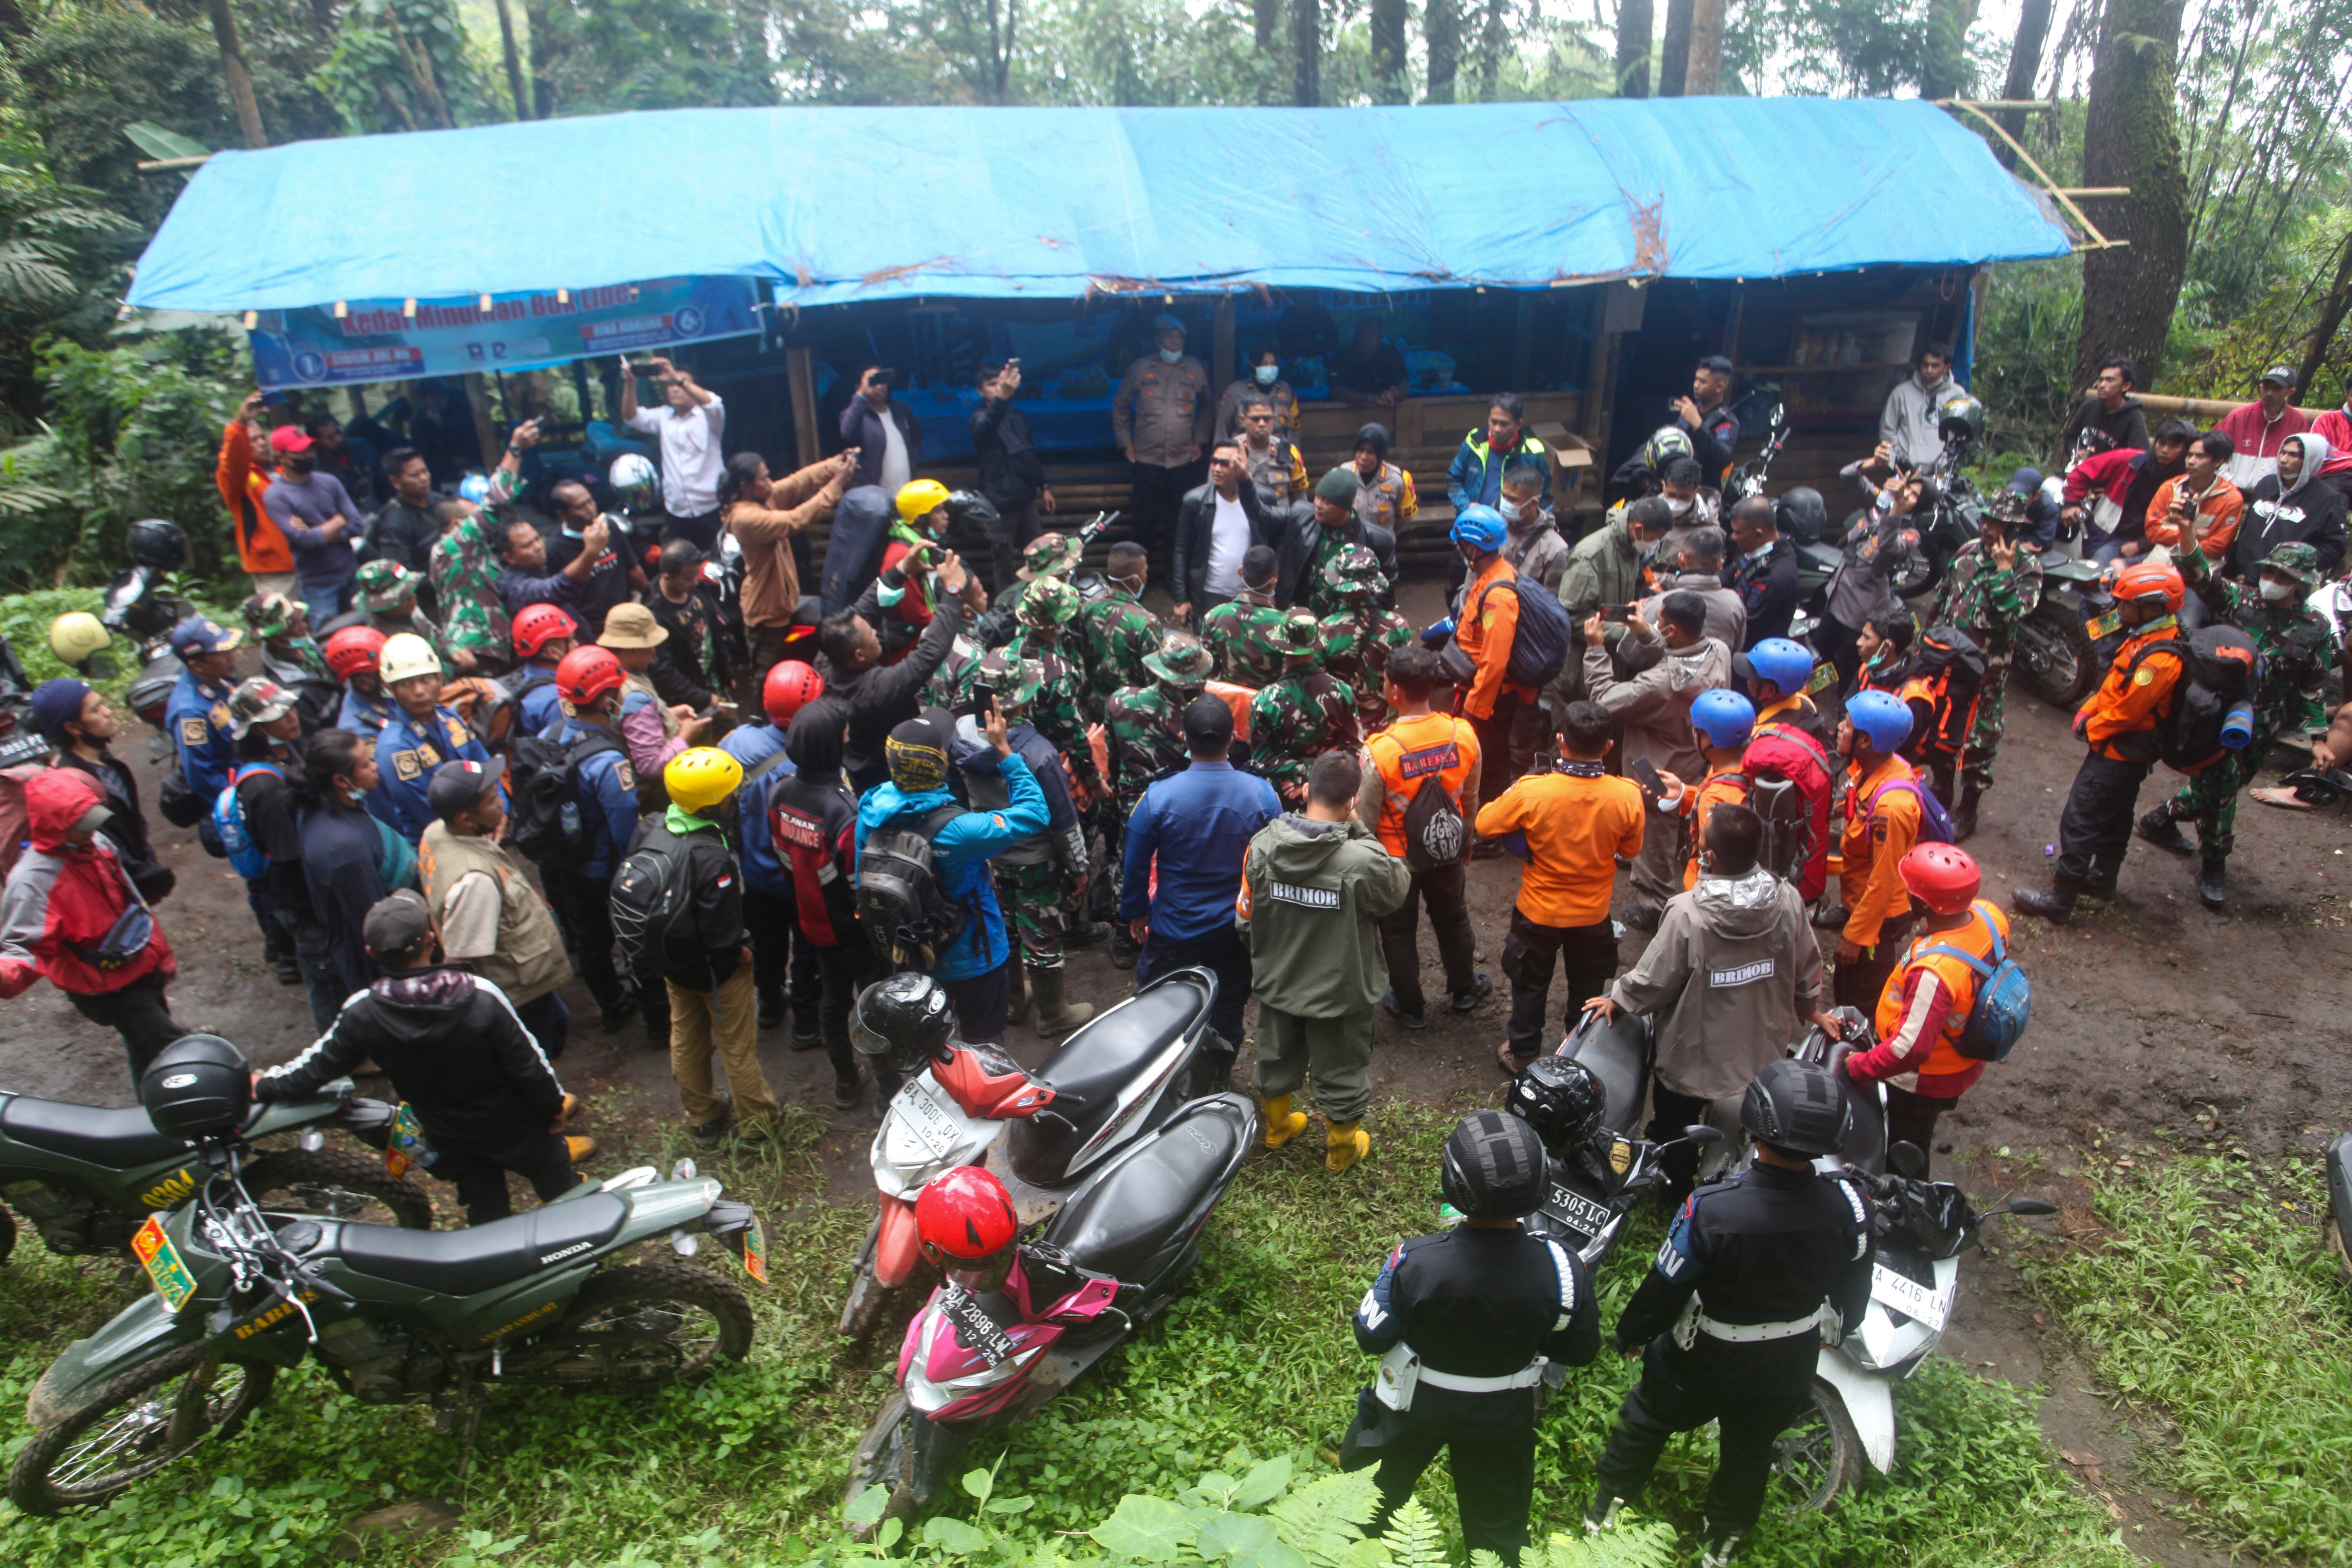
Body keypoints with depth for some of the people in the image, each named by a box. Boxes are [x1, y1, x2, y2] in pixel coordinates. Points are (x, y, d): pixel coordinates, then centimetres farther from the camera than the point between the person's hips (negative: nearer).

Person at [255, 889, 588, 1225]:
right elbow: (527, 1063, -20)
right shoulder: (482, 998, -28)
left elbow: (316, 1067, -5)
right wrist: (554, 1105, -4)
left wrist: (265, 1086, 15)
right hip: (516, 1130, -3)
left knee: (486, 1213, 24)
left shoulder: (361, 1015, -20)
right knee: (561, 1193, 20)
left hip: (451, 1143, 3)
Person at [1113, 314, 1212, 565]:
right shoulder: (1140, 368, 1)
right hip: (1147, 459, -1)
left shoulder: (1196, 370, 5)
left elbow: (1207, 408, 17)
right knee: (1145, 516, 1)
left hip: (1184, 459, 1)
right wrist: (1126, 443, 3)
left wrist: (1200, 440, 8)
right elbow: (1120, 406, 8)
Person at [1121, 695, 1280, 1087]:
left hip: (1174, 928, -3)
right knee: (1228, 1008, 21)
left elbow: (1136, 866, -9)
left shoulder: (1158, 797, -20)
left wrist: (1135, 914, 9)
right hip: (1239, 927, 3)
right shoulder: (1261, 793, -15)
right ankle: (1218, 1077, 35)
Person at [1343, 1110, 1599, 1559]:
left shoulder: (1415, 1261, -36)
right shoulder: (1562, 1270, -30)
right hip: (1504, 1416, 1)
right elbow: (1581, 1351, -11)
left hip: (1413, 1405, -1)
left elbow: (1372, 1338, -19)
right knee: (1498, 1530, 30)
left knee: (1368, 1506, 30)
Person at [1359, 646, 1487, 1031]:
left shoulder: (1379, 752, -31)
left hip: (1396, 861, -4)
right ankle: (1463, 989, 50)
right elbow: (1471, 800, -1)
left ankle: (1410, 1007, 38)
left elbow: (1365, 821, -19)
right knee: (1453, 921, 28)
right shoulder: (1464, 735, -18)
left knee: (1399, 933, 19)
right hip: (1447, 854, 4)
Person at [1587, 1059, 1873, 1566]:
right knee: (1751, 1449, 30)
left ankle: (1604, 1512, 48)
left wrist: (1630, 1334, -1)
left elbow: (1664, 1290, -22)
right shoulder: (1848, 1207, -27)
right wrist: (1834, 1329, 17)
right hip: (1789, 1369, 3)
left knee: (1646, 1422, 26)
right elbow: (1852, 1297, -6)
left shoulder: (1710, 1210, -38)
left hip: (1704, 1362, -3)